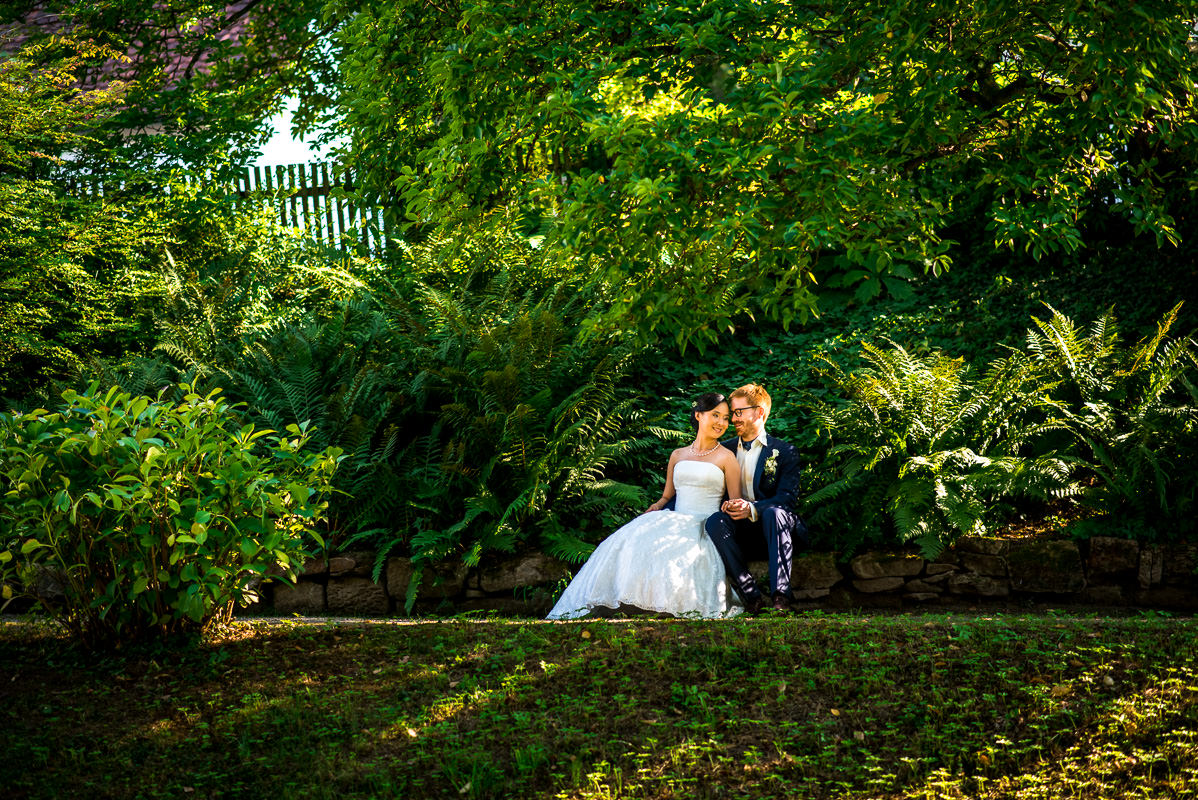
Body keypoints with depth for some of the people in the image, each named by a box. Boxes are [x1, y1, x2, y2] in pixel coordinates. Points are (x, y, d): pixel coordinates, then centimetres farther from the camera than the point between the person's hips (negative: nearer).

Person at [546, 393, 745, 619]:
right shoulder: (678, 455, 19)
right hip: (675, 522, 4)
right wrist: (654, 508, 0)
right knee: (629, 543, -25)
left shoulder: (726, 457, 7)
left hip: (705, 528, -4)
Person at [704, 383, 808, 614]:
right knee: (714, 522, -29)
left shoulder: (785, 452, 6)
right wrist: (724, 504, -9)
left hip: (770, 528, -3)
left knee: (775, 513, -36)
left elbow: (787, 498, -7)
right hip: (740, 533, 3)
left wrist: (752, 508, -24)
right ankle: (751, 596, -34)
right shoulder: (725, 450, 18)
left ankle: (781, 593, -43)